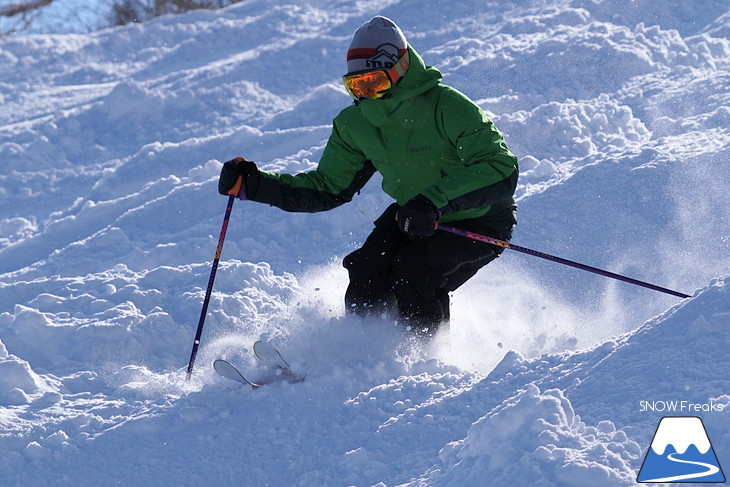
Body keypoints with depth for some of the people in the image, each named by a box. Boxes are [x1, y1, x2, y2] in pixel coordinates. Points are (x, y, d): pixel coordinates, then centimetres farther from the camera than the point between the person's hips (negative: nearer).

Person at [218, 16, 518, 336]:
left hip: (479, 221, -6)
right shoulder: (355, 124, -8)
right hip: (413, 215, 6)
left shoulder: (447, 107, -28)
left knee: (414, 275, -26)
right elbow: (328, 188, 2)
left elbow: (502, 170, -34)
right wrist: (255, 184, -11)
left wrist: (434, 200, -45)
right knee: (367, 275, -16)